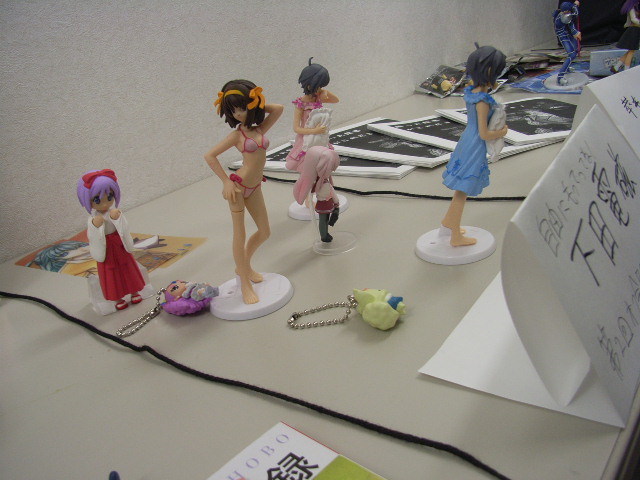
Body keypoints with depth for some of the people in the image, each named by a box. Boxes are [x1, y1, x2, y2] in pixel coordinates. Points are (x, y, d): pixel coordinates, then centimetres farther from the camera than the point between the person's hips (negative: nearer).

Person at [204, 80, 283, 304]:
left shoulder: (260, 129, 6)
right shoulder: (237, 134, -8)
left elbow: (278, 109, 3)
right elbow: (209, 155, -10)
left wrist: (258, 105, 5)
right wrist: (226, 181, -14)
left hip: (254, 187, 7)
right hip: (238, 186, -6)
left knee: (264, 232, 13)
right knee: (240, 235, 0)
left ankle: (244, 266, 35)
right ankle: (245, 284, 8)